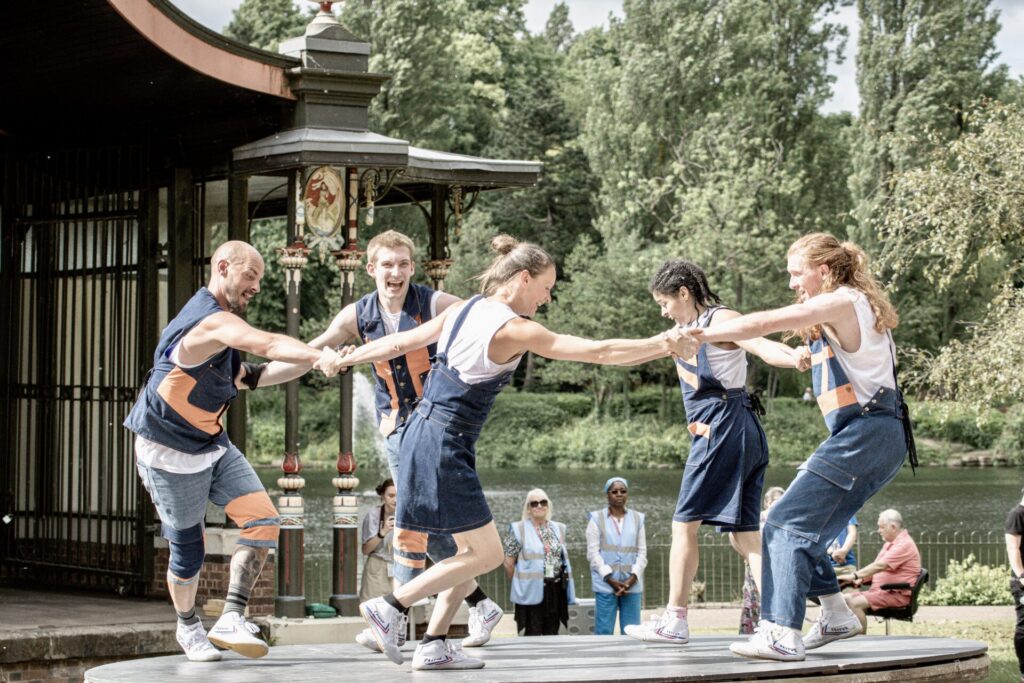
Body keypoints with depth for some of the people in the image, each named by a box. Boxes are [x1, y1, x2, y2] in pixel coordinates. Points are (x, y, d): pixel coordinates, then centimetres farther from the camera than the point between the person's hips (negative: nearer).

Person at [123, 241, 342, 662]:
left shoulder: (219, 320, 10)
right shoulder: (211, 321, -23)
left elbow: (243, 377, 22)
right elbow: (268, 345, -42)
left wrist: (309, 362, 12)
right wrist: (317, 355, -56)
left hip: (213, 446, 9)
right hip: (170, 455, -9)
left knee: (263, 522, -7)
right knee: (188, 550, 3)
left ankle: (231, 620, -6)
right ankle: (188, 628, 28)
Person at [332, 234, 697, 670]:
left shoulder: (463, 311, 9)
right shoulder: (514, 330, -14)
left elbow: (399, 343, 17)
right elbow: (599, 352, -15)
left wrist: (345, 358, 32)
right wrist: (663, 346, -7)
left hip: (421, 433, 9)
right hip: (444, 444, -9)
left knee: (473, 549, 13)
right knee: (488, 554, -2)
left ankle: (433, 646, 11)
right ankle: (389, 607, 0)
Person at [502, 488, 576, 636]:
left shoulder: (558, 529, 12)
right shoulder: (518, 530, -3)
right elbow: (509, 563, -2)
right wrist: (519, 582, 4)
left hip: (555, 591, 5)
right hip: (531, 593, -5)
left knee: (552, 634, 9)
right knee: (532, 635, -4)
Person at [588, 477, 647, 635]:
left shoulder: (637, 518, 13)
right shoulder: (596, 518, 4)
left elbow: (642, 552, 9)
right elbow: (593, 552, -1)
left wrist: (632, 578, -6)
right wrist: (610, 579, -10)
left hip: (632, 584, 2)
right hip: (605, 584, -2)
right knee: (604, 632, -6)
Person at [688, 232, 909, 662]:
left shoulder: (840, 303, -8)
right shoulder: (856, 306, 22)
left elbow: (764, 324, -13)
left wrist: (703, 335, -10)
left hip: (863, 432, -10)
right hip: (881, 438, 10)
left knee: (786, 523, -13)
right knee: (806, 525, 17)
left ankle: (782, 634, -21)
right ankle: (836, 615, 21)